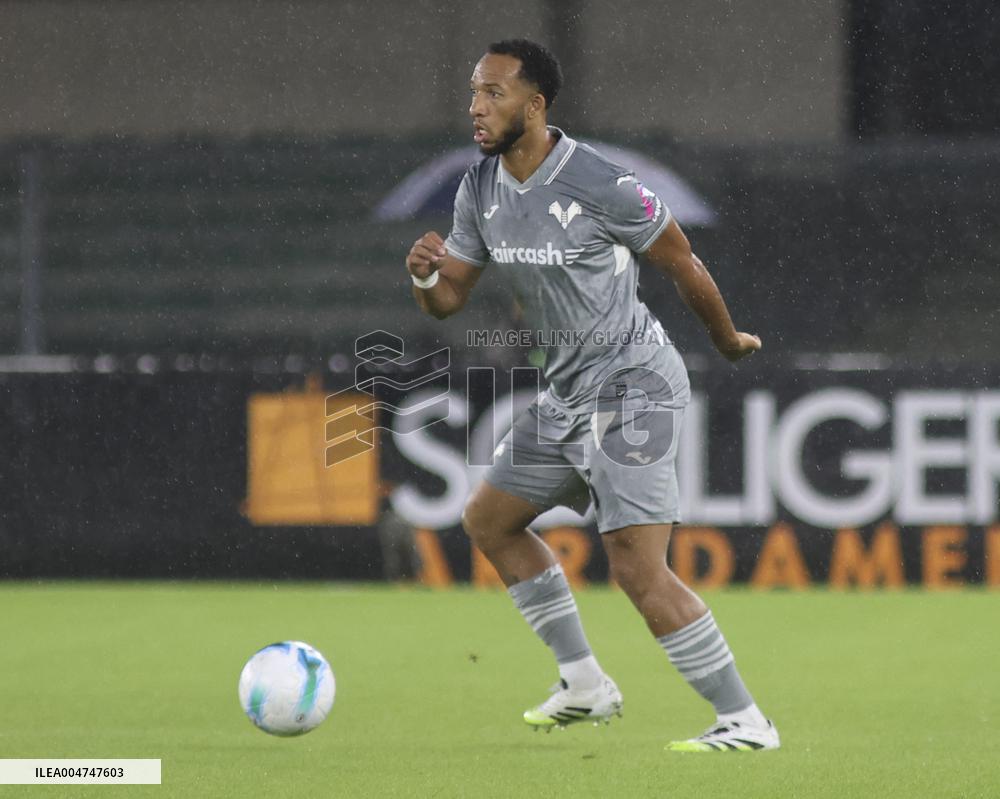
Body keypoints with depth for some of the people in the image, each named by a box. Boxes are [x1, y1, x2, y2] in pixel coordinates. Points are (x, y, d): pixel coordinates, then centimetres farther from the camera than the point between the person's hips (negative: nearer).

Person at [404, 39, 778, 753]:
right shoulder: (481, 190, 3)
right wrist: (425, 273, -14)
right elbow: (449, 300, 9)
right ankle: (585, 685, 25)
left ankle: (744, 721, -11)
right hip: (568, 392, 9)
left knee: (638, 568, -18)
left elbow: (683, 265, -8)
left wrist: (729, 343, 5)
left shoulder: (600, 185, -21)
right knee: (489, 521, 18)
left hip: (632, 384, -9)